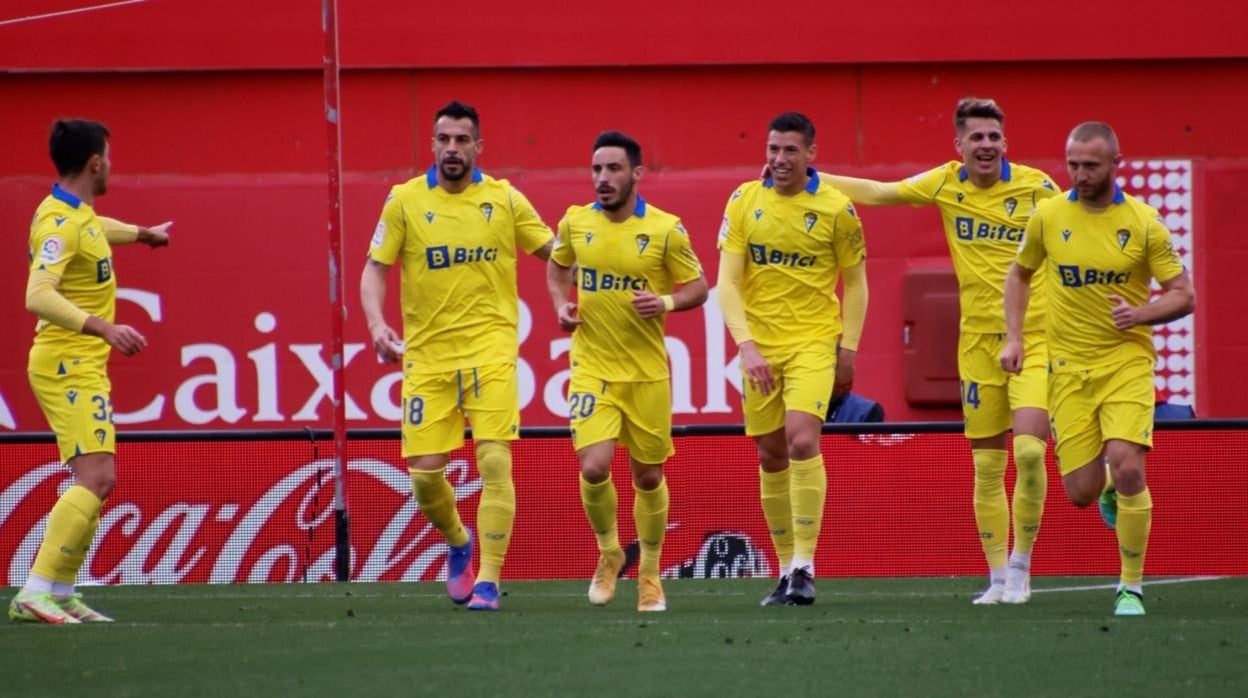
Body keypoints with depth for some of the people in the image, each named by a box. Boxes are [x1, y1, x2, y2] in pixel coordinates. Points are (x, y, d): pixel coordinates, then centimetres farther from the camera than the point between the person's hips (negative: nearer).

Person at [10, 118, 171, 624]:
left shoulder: (78, 213, 12)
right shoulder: (60, 222, -18)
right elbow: (38, 296, -31)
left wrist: (142, 233, 57)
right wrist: (103, 328, -39)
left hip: (82, 364, 10)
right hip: (68, 365, -10)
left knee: (97, 481, 11)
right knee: (95, 477, -19)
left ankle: (60, 593, 15)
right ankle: (35, 593, -24)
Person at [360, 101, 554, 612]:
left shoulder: (505, 199, 3)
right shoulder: (404, 201, 3)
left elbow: (555, 252, 10)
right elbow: (374, 268, 4)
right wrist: (376, 324, -13)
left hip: (490, 349, -1)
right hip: (427, 354, 1)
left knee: (495, 462, -14)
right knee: (424, 473, -2)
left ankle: (487, 582, -8)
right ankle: (458, 543, 30)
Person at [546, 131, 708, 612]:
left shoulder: (665, 229, -7)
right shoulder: (575, 222, 1)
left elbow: (697, 288, 1)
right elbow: (557, 265, 21)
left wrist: (666, 302, -18)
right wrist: (561, 303, 2)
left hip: (647, 371, -1)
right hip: (592, 368, 1)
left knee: (648, 475, 9)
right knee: (594, 467, -15)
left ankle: (649, 574, 27)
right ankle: (608, 552, 13)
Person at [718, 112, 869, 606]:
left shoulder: (836, 209, -3)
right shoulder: (744, 201, 0)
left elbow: (856, 283, 6)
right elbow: (728, 283, -2)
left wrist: (848, 350, 0)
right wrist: (747, 345, -13)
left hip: (814, 342, -3)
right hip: (760, 347, 3)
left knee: (802, 440, -21)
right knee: (771, 457, 6)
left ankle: (805, 566, -16)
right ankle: (786, 568, 17)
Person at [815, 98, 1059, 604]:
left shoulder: (1034, 186, -5)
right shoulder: (946, 184, 3)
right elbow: (875, 192, 11)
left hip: (1034, 336, -3)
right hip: (979, 341, 3)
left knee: (1029, 450, -17)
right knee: (987, 467, 5)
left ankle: (1021, 567, -2)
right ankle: (998, 578, 13)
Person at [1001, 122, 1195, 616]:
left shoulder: (1143, 222, -6)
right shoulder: (1048, 216, 0)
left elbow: (1184, 296, -1)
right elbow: (1020, 274, 17)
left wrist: (1140, 313, -20)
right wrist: (1014, 337, 6)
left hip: (1127, 361, -2)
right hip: (1068, 367, 2)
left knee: (1128, 467, -20)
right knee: (1081, 493, -4)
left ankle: (1132, 587, -5)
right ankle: (1111, 483, 36)